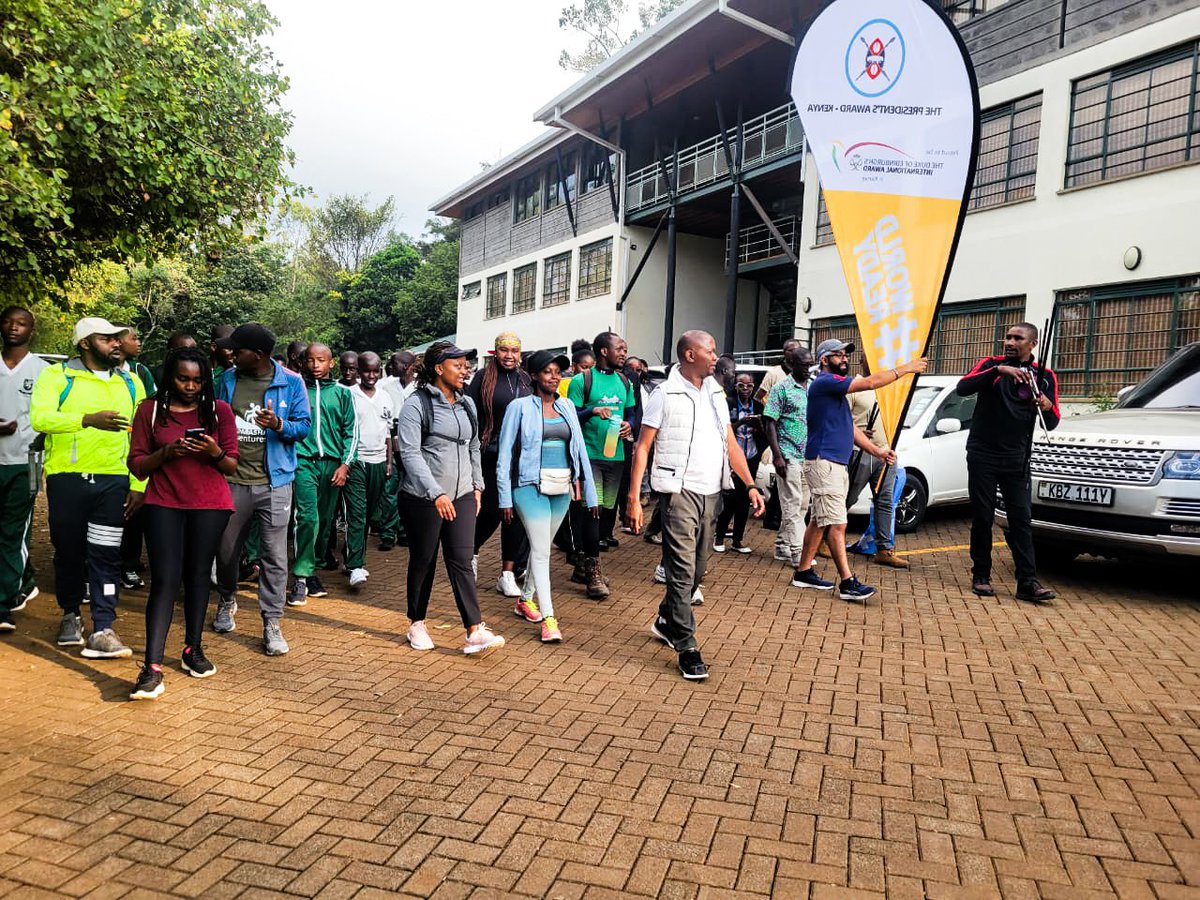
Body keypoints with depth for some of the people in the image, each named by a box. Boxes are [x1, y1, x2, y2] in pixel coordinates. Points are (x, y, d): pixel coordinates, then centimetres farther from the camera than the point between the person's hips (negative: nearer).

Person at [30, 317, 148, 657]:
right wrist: (88, 419, -30)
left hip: (113, 481, 1)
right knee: (68, 551, 12)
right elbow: (40, 418, -14)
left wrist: (138, 485, 3)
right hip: (67, 478, -1)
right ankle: (71, 615, 32)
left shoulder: (131, 384, 11)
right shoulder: (57, 376, 2)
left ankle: (103, 629, 4)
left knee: (106, 555, 0)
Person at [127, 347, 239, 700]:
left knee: (198, 576, 7)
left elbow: (232, 465, 5)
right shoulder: (150, 410, 4)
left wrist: (215, 453, -16)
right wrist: (166, 452, -14)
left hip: (210, 505, 1)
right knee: (165, 579, -8)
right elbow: (137, 465, 4)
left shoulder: (219, 410, 5)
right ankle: (152, 668, -9)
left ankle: (193, 649, 22)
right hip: (164, 504, -1)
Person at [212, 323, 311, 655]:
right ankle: (226, 602, 42)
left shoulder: (291, 383, -3)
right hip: (232, 480, 3)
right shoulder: (227, 380, 5)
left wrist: (278, 424, -21)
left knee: (274, 556, -2)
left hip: (274, 482, -3)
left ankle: (272, 624, 7)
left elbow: (305, 426, -2)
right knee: (226, 549, 15)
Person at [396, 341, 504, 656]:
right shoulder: (417, 404, -9)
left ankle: (475, 632, -6)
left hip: (462, 496, 5)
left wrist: (477, 485, 14)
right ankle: (417, 625, 26)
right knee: (423, 562, 9)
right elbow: (410, 453, -17)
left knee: (461, 562, -2)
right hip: (423, 498, -4)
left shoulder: (467, 404, 11)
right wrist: (436, 493, -24)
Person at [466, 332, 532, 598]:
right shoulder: (483, 376, -2)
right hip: (492, 454, -4)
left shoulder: (526, 379, 11)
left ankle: (508, 573, 14)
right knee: (492, 510, -1)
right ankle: (471, 553, 30)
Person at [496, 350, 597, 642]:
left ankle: (526, 600, 33)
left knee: (541, 547, 15)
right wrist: (505, 496, -8)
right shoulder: (520, 407, -3)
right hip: (531, 485, -5)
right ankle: (548, 618, -4)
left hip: (561, 487, 5)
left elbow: (579, 448, 11)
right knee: (540, 550, -7)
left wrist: (588, 490, 8)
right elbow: (505, 453, -3)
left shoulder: (567, 407, 10)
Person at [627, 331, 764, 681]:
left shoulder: (715, 394, 14)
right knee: (682, 570, -6)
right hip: (680, 491, -6)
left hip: (711, 492, 7)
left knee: (697, 569, 13)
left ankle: (666, 622, 33)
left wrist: (751, 485, 7)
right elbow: (642, 447, -6)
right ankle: (687, 648, 2)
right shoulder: (665, 394, -5)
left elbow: (731, 444, 17)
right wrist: (634, 498, -13)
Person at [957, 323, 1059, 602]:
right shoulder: (991, 365, 2)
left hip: (1016, 460, 1)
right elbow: (963, 388, -18)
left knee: (1021, 519, -2)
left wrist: (1047, 407, -18)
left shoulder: (1045, 376, 6)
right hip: (983, 455, -1)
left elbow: (1051, 424, 5)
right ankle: (981, 576, 12)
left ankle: (1028, 582, -2)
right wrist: (998, 370, -29)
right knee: (982, 517, 3)